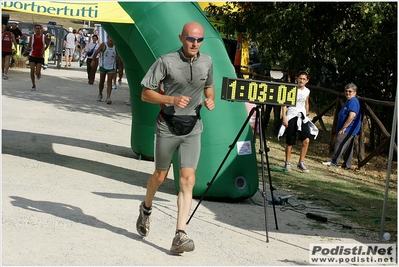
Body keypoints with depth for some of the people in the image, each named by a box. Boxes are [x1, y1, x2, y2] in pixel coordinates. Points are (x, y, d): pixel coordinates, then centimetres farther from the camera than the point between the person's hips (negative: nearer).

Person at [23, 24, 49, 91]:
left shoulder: (43, 37, -2)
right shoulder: (32, 36, 2)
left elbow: (47, 44, 10)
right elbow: (29, 46, 9)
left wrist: (44, 49, -10)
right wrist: (24, 51, -7)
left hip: (40, 56, -1)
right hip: (32, 55, 1)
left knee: (37, 73, -7)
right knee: (32, 71, -6)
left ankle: (39, 74, 33)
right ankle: (33, 85, 8)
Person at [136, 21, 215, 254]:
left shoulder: (207, 62, 2)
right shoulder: (166, 62, -12)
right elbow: (145, 94, -9)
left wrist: (210, 100, -1)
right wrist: (171, 99, -24)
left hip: (193, 128, 2)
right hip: (167, 127, -2)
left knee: (188, 179, -10)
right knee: (161, 176, 13)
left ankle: (180, 236, -11)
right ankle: (146, 208, 46)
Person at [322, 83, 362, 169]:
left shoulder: (353, 101, -16)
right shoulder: (349, 101, 18)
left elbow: (352, 115, -27)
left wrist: (343, 128, -23)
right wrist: (343, 127, 20)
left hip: (348, 129, -11)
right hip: (350, 130, 11)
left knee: (339, 143, -10)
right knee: (348, 147, 13)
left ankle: (333, 161, -7)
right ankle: (347, 165, 18)